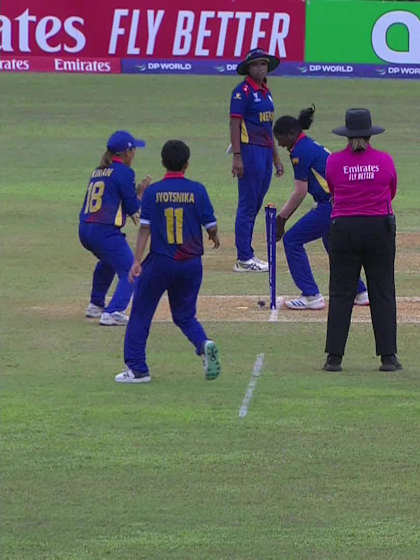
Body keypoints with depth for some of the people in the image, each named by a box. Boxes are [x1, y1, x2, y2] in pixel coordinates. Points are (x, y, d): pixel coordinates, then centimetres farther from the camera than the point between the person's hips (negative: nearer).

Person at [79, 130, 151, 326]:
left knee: (107, 261, 35)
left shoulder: (98, 171, 18)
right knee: (130, 272, -2)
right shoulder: (123, 172, -6)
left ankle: (96, 305, 42)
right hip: (106, 232, -8)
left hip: (84, 230, 8)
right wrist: (141, 191, 12)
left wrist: (130, 212, 24)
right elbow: (133, 207, -6)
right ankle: (113, 312, -18)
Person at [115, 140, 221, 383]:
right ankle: (204, 344, -12)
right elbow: (211, 226, -1)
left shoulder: (153, 192, -4)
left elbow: (145, 228, -9)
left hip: (160, 263, -2)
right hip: (191, 263, 2)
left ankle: (137, 369, 7)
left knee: (140, 315, 10)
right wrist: (215, 237, 22)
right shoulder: (197, 190, -2)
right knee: (185, 315, 17)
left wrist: (137, 261, -10)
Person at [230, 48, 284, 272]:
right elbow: (234, 124, -14)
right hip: (250, 151, -9)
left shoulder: (265, 92, 17)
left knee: (255, 205, 11)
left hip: (265, 153, 9)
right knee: (248, 205, -8)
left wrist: (276, 158, 23)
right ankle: (244, 259, -7)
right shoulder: (243, 91, -8)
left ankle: (247, 255, 15)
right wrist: (237, 157, -21)